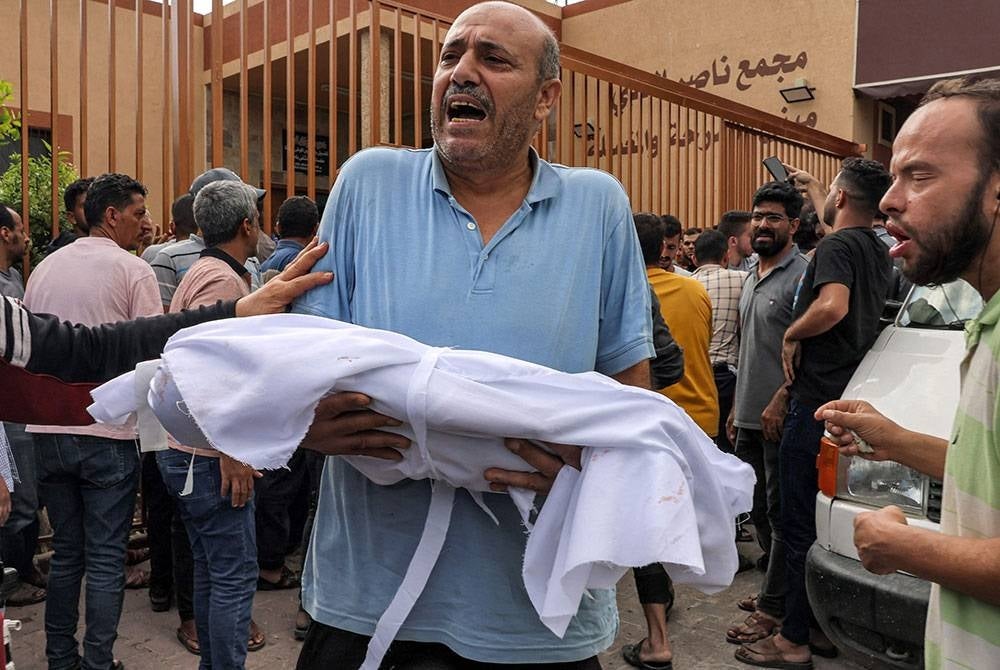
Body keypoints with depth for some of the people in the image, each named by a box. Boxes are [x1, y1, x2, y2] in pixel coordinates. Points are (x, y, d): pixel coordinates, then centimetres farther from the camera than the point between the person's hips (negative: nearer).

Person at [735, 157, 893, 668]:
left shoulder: (836, 246, -13)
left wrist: (792, 334, -14)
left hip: (817, 405, -9)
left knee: (801, 525, -1)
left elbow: (832, 306, -33)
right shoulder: (878, 253, 15)